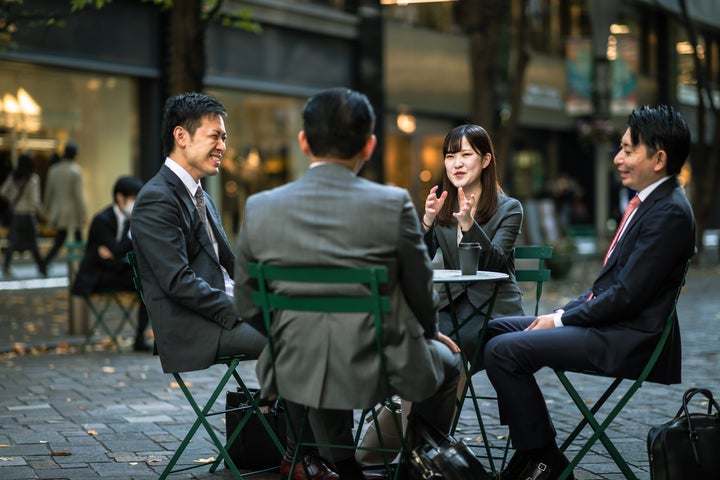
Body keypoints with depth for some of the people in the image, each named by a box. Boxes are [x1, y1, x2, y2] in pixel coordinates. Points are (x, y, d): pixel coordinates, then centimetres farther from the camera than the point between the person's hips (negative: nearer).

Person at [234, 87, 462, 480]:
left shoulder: (259, 208, -8)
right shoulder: (394, 204, -15)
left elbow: (246, 307, 1)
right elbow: (421, 297, -3)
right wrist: (431, 333, 20)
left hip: (296, 374, 3)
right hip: (382, 370, -2)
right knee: (447, 359, 30)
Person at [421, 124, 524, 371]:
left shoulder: (509, 208, -1)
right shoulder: (442, 209, 10)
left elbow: (494, 262, -16)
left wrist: (468, 224, -30)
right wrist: (427, 220, -18)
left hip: (495, 308, -3)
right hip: (453, 303, 3)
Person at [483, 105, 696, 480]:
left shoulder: (669, 213, -18)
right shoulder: (649, 203, 14)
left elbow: (627, 294, -21)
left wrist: (561, 320, -12)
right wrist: (564, 312, 7)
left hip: (629, 338, -11)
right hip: (607, 323, 11)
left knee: (503, 350, -19)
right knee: (496, 329, 13)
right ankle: (532, 449, 11)